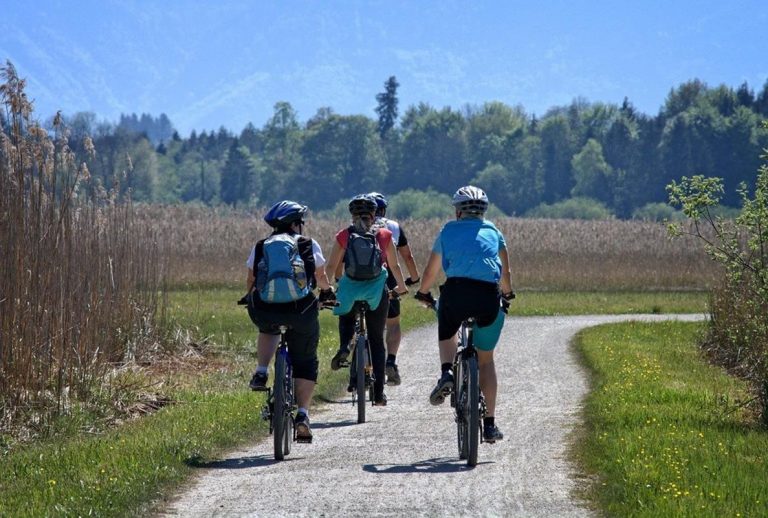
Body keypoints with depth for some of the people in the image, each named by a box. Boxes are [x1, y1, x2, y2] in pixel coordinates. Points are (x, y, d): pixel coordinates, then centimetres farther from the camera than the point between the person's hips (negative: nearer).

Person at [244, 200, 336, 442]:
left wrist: (252, 297, 47)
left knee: (268, 329, 38)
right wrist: (327, 292, 44)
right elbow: (321, 278, 21)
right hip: (300, 311, -2)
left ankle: (261, 373, 18)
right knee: (305, 363, 14)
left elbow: (251, 280, 25)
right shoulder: (309, 245, 11)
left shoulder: (260, 247, 16)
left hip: (264, 310, 2)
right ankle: (302, 415, 1)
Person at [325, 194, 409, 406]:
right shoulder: (384, 235, 6)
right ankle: (378, 392, 7)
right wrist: (401, 287, 30)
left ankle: (344, 347, -2)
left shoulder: (344, 236, 4)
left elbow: (331, 267, 1)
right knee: (377, 340, 11)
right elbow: (394, 266, 13)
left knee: (346, 318, 31)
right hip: (377, 291, 0)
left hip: (350, 289, 0)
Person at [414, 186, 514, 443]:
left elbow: (430, 272, 26)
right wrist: (508, 294, 46)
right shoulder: (493, 232, 21)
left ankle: (446, 373, 2)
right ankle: (489, 424, 13)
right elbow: (505, 273, 26)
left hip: (456, 291, -1)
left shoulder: (448, 231, 19)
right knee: (486, 359, 16)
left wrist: (423, 293, 45)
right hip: (489, 296, 1)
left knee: (446, 334, 32)